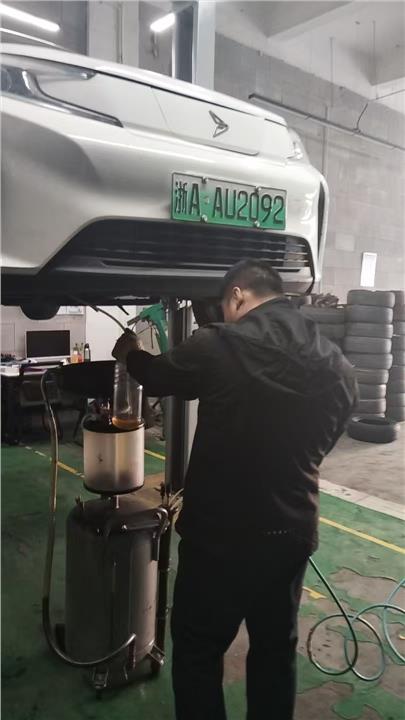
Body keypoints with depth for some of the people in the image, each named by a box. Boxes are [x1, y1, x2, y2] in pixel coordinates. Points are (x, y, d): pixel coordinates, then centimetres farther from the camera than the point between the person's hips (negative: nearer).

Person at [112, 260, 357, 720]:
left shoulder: (218, 346, -17)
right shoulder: (339, 367, -2)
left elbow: (156, 377, 2)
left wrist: (128, 353, 24)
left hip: (219, 535, -4)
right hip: (292, 533, 5)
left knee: (197, 652, 17)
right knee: (276, 651, 23)